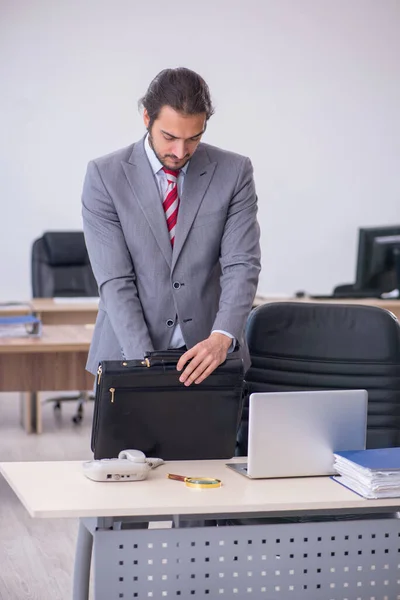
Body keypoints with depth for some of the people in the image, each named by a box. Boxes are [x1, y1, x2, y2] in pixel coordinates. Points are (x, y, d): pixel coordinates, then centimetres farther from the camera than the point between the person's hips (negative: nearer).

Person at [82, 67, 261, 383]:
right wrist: (145, 362, -19)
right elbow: (115, 281, -9)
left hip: (209, 351, 1)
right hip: (130, 355, -1)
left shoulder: (234, 172, -1)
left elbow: (241, 266, -7)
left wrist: (222, 337, -23)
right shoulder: (104, 176, -5)